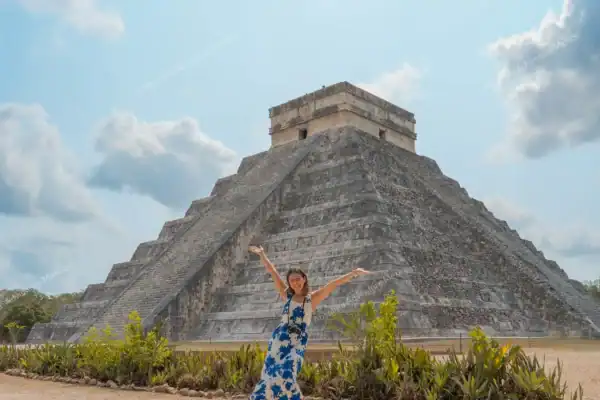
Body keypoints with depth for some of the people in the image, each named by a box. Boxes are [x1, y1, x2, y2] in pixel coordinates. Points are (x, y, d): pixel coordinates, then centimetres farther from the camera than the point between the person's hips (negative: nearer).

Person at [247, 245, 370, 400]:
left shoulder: (312, 298, 3)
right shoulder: (287, 295, 9)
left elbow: (334, 284, -5)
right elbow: (272, 272, 15)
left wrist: (353, 273, -12)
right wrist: (261, 254, 21)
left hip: (297, 344, -3)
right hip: (278, 340, 3)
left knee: (286, 376, -18)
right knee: (271, 375, 2)